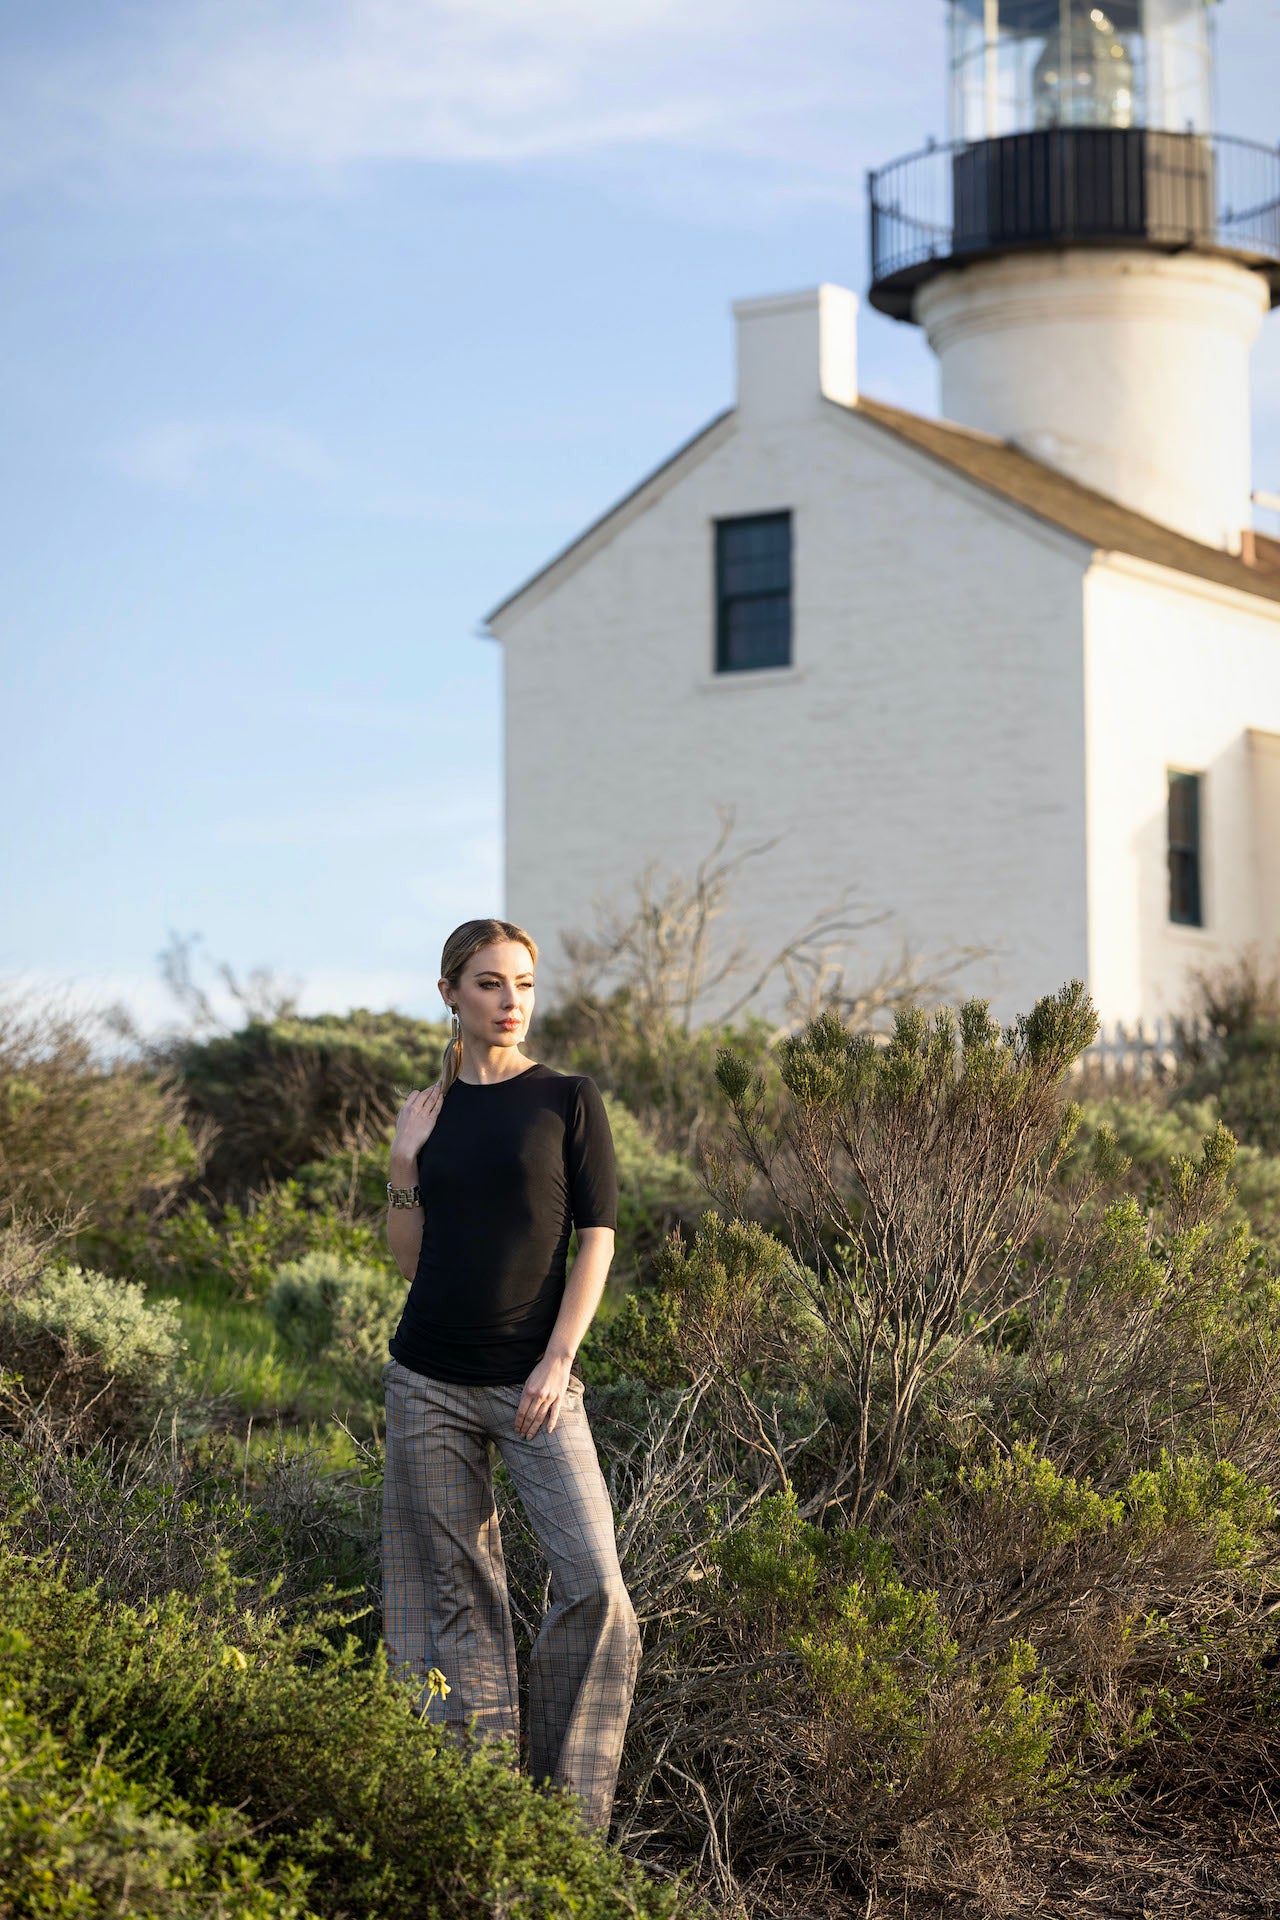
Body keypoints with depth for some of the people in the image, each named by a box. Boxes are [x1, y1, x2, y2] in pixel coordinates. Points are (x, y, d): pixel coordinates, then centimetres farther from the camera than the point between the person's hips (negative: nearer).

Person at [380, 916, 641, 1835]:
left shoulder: (568, 1099, 2)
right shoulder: (432, 1110, 10)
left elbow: (596, 1237, -2)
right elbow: (411, 1256, 13)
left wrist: (557, 1361, -11)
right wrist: (402, 1165, -1)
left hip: (532, 1380, -3)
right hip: (429, 1380, 3)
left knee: (594, 1581, -12)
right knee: (453, 1592, 4)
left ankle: (571, 1808, 1)